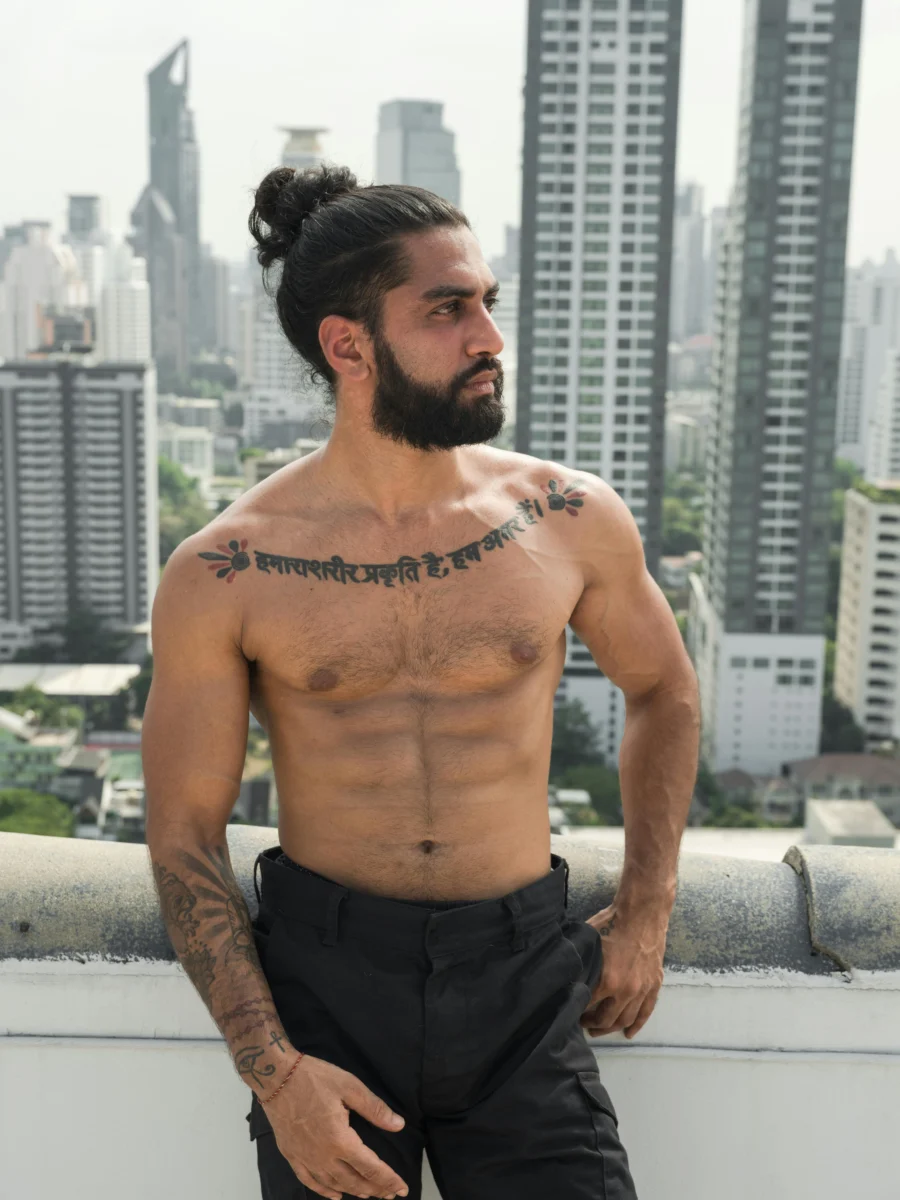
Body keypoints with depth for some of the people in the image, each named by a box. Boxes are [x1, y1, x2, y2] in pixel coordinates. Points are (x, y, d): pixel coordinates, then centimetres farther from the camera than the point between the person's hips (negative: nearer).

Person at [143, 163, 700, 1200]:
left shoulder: (573, 519, -4)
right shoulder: (221, 577, -8)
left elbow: (662, 689, 14)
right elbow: (184, 836, -3)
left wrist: (645, 913, 10)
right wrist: (270, 1068, -10)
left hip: (522, 986, 1)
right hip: (318, 976, -1)